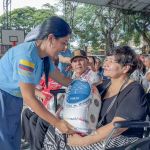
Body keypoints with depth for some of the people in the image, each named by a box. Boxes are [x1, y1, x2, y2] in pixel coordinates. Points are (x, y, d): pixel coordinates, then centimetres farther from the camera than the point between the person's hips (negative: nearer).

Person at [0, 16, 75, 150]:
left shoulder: (45, 57, 0)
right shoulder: (26, 55, -28)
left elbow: (63, 79, 13)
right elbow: (29, 98, -27)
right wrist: (57, 123, -23)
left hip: (13, 102, 8)